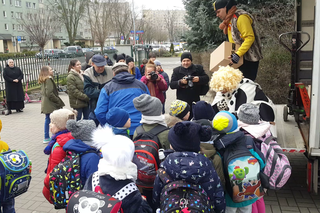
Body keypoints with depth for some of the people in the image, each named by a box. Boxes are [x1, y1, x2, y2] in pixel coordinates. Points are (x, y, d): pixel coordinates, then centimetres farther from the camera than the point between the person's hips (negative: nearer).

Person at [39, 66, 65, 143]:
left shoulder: (43, 80, 14)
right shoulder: (49, 79, -15)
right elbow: (49, 93, -22)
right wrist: (58, 101, -13)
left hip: (45, 104, 10)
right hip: (50, 104, -10)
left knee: (47, 119, 15)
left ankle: (46, 138, 22)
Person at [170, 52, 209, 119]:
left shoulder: (198, 68, 7)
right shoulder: (176, 70, 6)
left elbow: (206, 78, 4)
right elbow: (171, 85, -3)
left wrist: (199, 79, -17)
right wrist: (180, 82, -22)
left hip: (195, 101, 1)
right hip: (182, 101, -1)